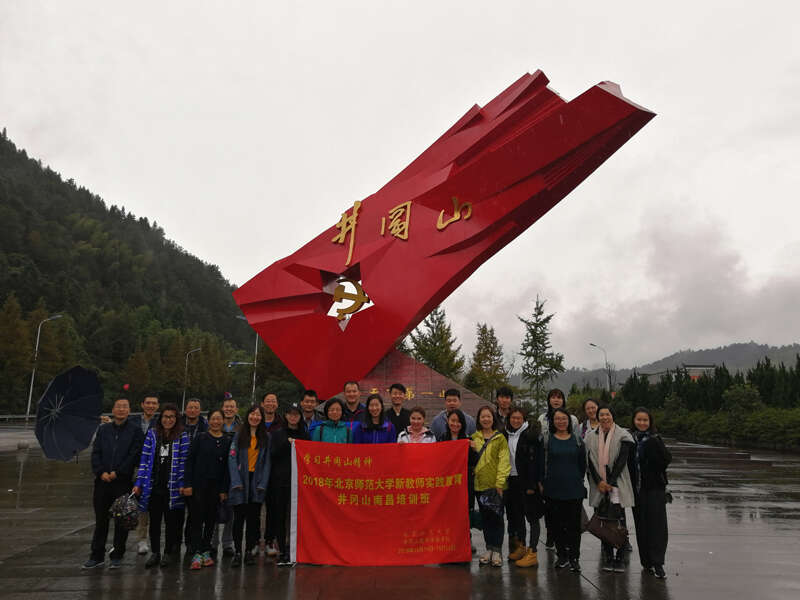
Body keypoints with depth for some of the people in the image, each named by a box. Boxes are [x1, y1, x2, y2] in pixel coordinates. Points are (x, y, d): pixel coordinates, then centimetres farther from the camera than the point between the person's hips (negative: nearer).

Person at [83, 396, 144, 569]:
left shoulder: (135, 431, -1)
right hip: (103, 482, 3)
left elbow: (134, 455, -8)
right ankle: (97, 555, 19)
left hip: (123, 482, -3)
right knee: (101, 519, 9)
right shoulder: (103, 430, 11)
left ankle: (117, 556, 15)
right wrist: (101, 472, -8)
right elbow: (95, 453, 6)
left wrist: (117, 473, -13)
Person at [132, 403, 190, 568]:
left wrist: (182, 484, -8)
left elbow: (183, 461, -2)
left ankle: (168, 553, 21)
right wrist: (138, 483, 1)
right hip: (153, 485, 2)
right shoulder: (152, 434, 6)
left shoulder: (182, 437, 0)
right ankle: (154, 553, 21)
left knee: (171, 521, 7)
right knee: (154, 521, 8)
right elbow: (145, 460, 5)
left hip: (171, 487, -2)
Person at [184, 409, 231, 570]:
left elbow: (227, 467, 5)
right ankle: (197, 554, 0)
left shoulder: (227, 441, 4)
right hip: (198, 484, -2)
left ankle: (206, 552, 19)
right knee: (197, 518, -3)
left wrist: (224, 489, 1)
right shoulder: (200, 438, -2)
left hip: (216, 486, 3)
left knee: (211, 520, 8)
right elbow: (190, 461, -3)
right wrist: (187, 484, -9)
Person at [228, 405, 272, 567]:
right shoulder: (239, 434, 2)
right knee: (239, 518, -1)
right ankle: (237, 552, 7)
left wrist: (263, 483, -4)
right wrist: (236, 481, -13)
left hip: (257, 482, 2)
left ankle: (249, 550, 13)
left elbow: (267, 461, 6)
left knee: (253, 518, 4)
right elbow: (232, 458, -4)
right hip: (241, 481, -1)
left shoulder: (266, 437, 8)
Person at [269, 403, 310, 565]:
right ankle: (282, 551, 9)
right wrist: (287, 443, -12)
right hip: (280, 479, 0)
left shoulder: (305, 435, 12)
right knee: (279, 516, 1)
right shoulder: (278, 434, 11)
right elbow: (272, 455, -3)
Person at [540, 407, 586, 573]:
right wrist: (542, 483, -1)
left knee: (574, 524, 2)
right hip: (553, 489, 0)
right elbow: (542, 464, 2)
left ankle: (574, 558, 11)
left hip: (574, 489, 0)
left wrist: (578, 480, 10)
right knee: (556, 524, 6)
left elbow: (583, 464, 12)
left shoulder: (577, 440, 6)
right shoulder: (547, 440, 2)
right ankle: (562, 555, 20)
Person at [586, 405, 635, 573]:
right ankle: (608, 557, 14)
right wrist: (598, 481, -7)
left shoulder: (623, 435, 0)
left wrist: (610, 482, -11)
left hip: (617, 484, -3)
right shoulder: (591, 437, 9)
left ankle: (619, 558, 5)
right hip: (599, 486, 3)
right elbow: (590, 461, 5)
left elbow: (622, 461, -6)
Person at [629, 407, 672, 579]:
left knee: (657, 524, -5)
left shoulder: (655, 440, -1)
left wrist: (655, 443, -25)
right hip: (637, 489, 2)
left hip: (655, 488, -2)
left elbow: (667, 459, -14)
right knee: (641, 525, 8)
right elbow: (625, 463, 6)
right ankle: (646, 561, 20)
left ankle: (657, 563, 1)